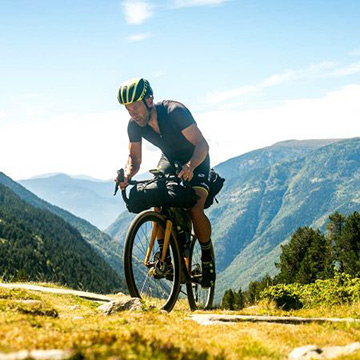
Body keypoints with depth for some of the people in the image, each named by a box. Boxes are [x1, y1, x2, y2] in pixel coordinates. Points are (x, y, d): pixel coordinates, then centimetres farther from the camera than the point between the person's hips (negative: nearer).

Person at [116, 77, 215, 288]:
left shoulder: (174, 112, -33)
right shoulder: (135, 125, -17)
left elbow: (202, 144, -34)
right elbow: (134, 158, -7)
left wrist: (190, 166, -53)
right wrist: (127, 175, -30)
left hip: (195, 161, -5)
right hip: (169, 160, 5)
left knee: (195, 209, -23)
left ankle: (208, 258, -2)